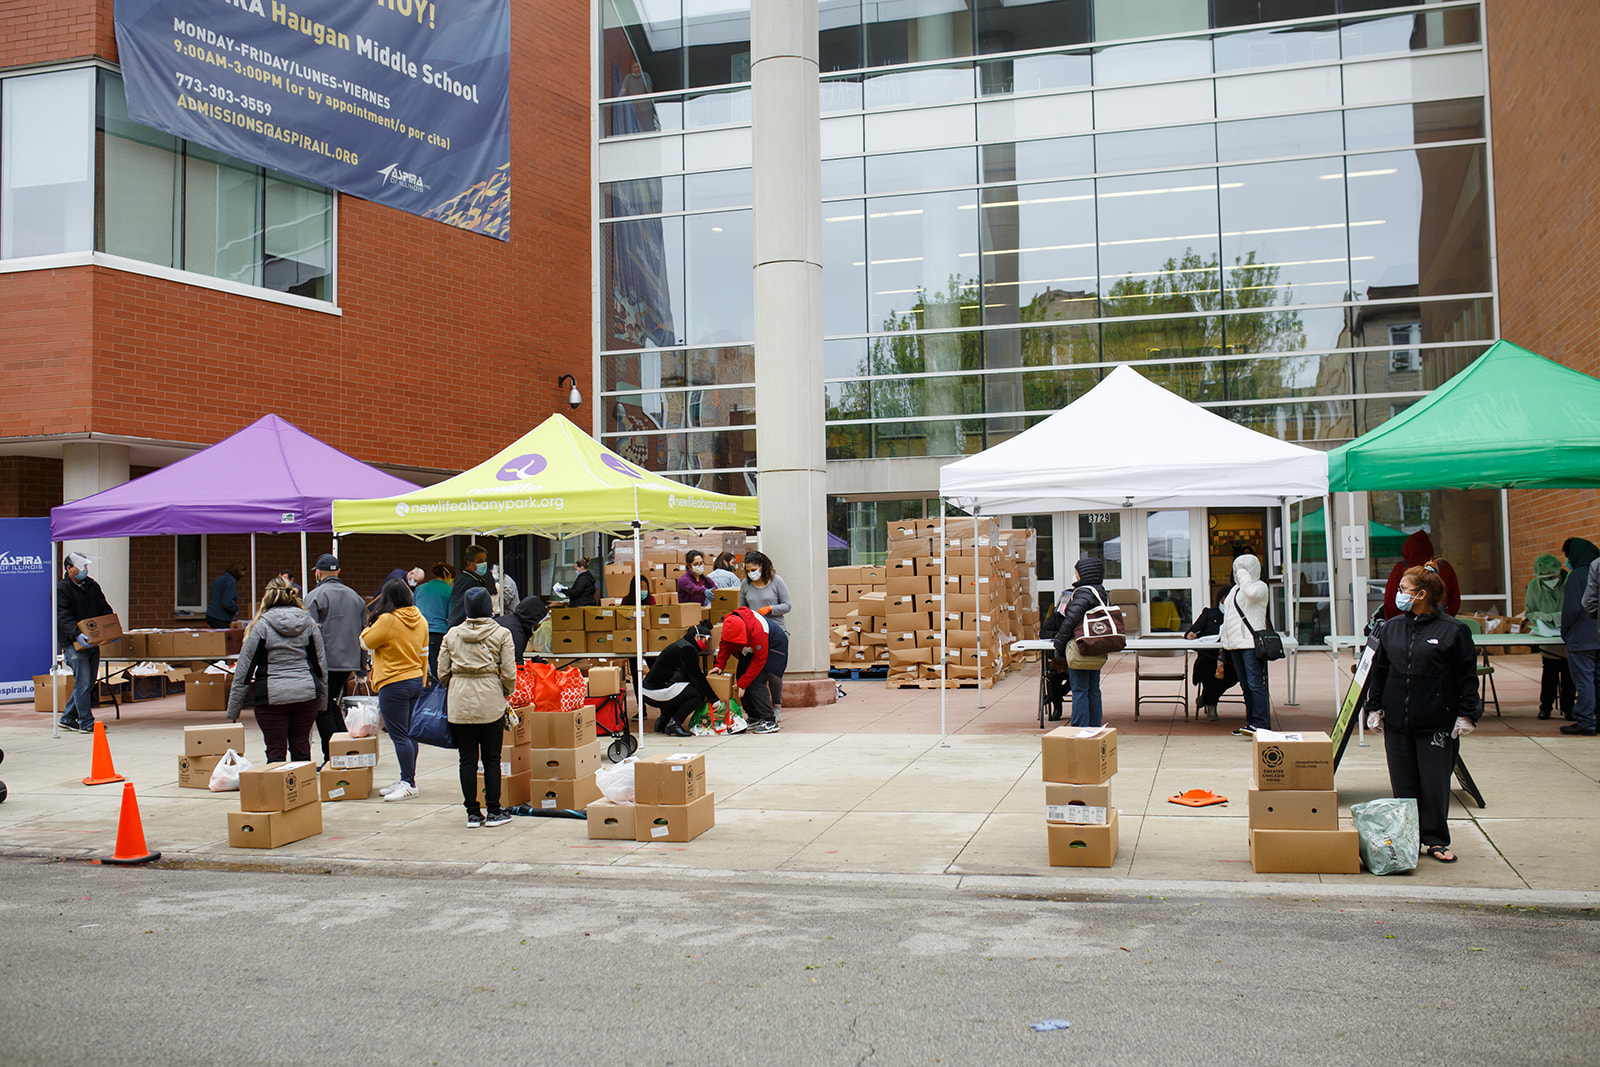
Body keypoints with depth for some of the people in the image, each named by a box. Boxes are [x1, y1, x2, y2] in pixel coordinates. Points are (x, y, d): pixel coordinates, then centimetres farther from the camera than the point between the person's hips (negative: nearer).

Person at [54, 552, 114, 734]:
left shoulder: (92, 586, 15)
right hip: (74, 644, -7)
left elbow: (105, 610, 17)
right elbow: (63, 618, -18)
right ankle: (86, 723, -4)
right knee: (83, 683, -9)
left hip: (93, 642, 7)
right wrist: (77, 634, -34)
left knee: (89, 683, 11)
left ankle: (67, 718, 24)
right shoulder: (61, 589, -6)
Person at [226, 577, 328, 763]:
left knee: (275, 752, 1)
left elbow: (244, 670, -1)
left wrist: (232, 712, 5)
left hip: (272, 696, -3)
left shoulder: (262, 626, -3)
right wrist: (322, 702, 20)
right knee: (301, 748, 12)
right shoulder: (309, 623, 7)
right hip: (307, 694, 3)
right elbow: (321, 665, 11)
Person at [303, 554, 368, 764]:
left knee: (323, 710, 0)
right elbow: (363, 632, 16)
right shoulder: (354, 596, 12)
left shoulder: (315, 596, -8)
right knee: (332, 705, 19)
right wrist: (358, 664, 22)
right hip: (349, 661, 6)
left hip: (326, 662, -6)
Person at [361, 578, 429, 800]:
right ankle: (407, 781, 19)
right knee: (409, 734, 13)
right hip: (416, 681, 8)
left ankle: (409, 784, -5)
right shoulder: (420, 620, 7)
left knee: (399, 736, -5)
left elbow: (365, 642, -4)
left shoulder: (387, 621, -16)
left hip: (394, 685, -8)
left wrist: (370, 626, 16)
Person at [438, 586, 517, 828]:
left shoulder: (452, 634, 4)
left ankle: (472, 813, 11)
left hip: (459, 702, 2)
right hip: (490, 701, -2)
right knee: (491, 758, 7)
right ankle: (494, 812, 11)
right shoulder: (501, 634, -4)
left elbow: (442, 673, 6)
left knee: (467, 759, 8)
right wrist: (506, 692, 12)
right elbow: (509, 674, -7)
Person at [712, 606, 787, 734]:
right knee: (741, 675, 2)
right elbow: (725, 643, 0)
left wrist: (742, 684, -27)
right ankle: (754, 717, 12)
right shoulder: (729, 622, -20)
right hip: (752, 648, 8)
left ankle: (769, 721, -16)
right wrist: (719, 665, -11)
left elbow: (759, 660, -31)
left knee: (756, 682, -19)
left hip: (773, 647, -8)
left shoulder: (757, 631, -40)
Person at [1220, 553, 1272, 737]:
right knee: (1246, 686, 10)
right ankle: (1251, 722, 13)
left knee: (1255, 683, -12)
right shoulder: (1235, 589, 22)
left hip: (1251, 643, -9)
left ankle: (1261, 723, -12)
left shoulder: (1260, 586, -3)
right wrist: (1225, 641, 21)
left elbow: (1251, 592, -28)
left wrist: (1243, 574, -12)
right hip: (1235, 644, 9)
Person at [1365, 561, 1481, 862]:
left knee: (1435, 783, 2)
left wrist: (1466, 714, -8)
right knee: (1403, 783, 9)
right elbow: (1378, 670, 15)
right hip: (1397, 723, 4)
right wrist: (1375, 707, 10)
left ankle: (1435, 841, 15)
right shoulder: (1391, 628, 9)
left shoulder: (1453, 630, -5)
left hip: (1436, 723, -4)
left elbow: (1467, 676, -3)